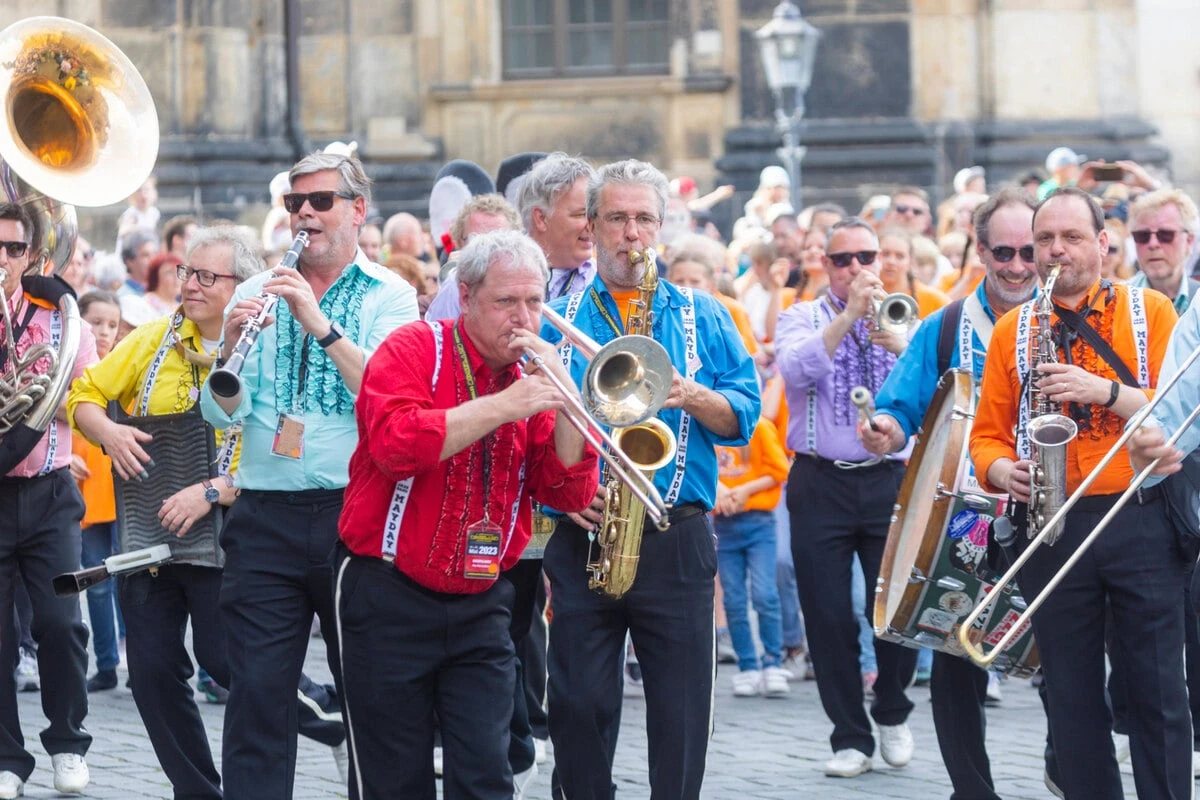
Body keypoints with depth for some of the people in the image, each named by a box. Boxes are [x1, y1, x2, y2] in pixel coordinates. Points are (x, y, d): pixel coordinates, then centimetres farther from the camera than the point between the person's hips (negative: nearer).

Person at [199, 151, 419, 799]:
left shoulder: (389, 296, 3)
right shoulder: (256, 295, 11)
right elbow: (221, 413, 2)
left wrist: (320, 323, -21)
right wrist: (231, 348, -16)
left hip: (355, 514, -2)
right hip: (264, 520, 2)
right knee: (257, 692, -1)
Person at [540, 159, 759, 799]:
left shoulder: (703, 317, 11)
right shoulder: (557, 320, 9)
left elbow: (744, 415, 5)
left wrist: (692, 395, -14)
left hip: (677, 540, 0)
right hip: (582, 534, 0)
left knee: (681, 706, 0)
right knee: (579, 703, 1)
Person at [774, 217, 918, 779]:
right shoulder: (802, 318, 7)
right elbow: (796, 371, -15)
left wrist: (898, 342, -25)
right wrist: (848, 315, -20)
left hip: (890, 480, 1)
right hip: (821, 484, 0)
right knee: (828, 616, 0)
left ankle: (892, 712, 24)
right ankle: (850, 737, 12)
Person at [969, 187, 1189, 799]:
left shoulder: (1150, 312, 5)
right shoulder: (1012, 330, 11)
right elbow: (987, 432, 12)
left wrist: (1106, 392, -17)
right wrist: (1003, 471, -9)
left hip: (1141, 523, -2)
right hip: (1050, 527, 2)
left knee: (1157, 689, -2)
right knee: (1071, 694, 5)